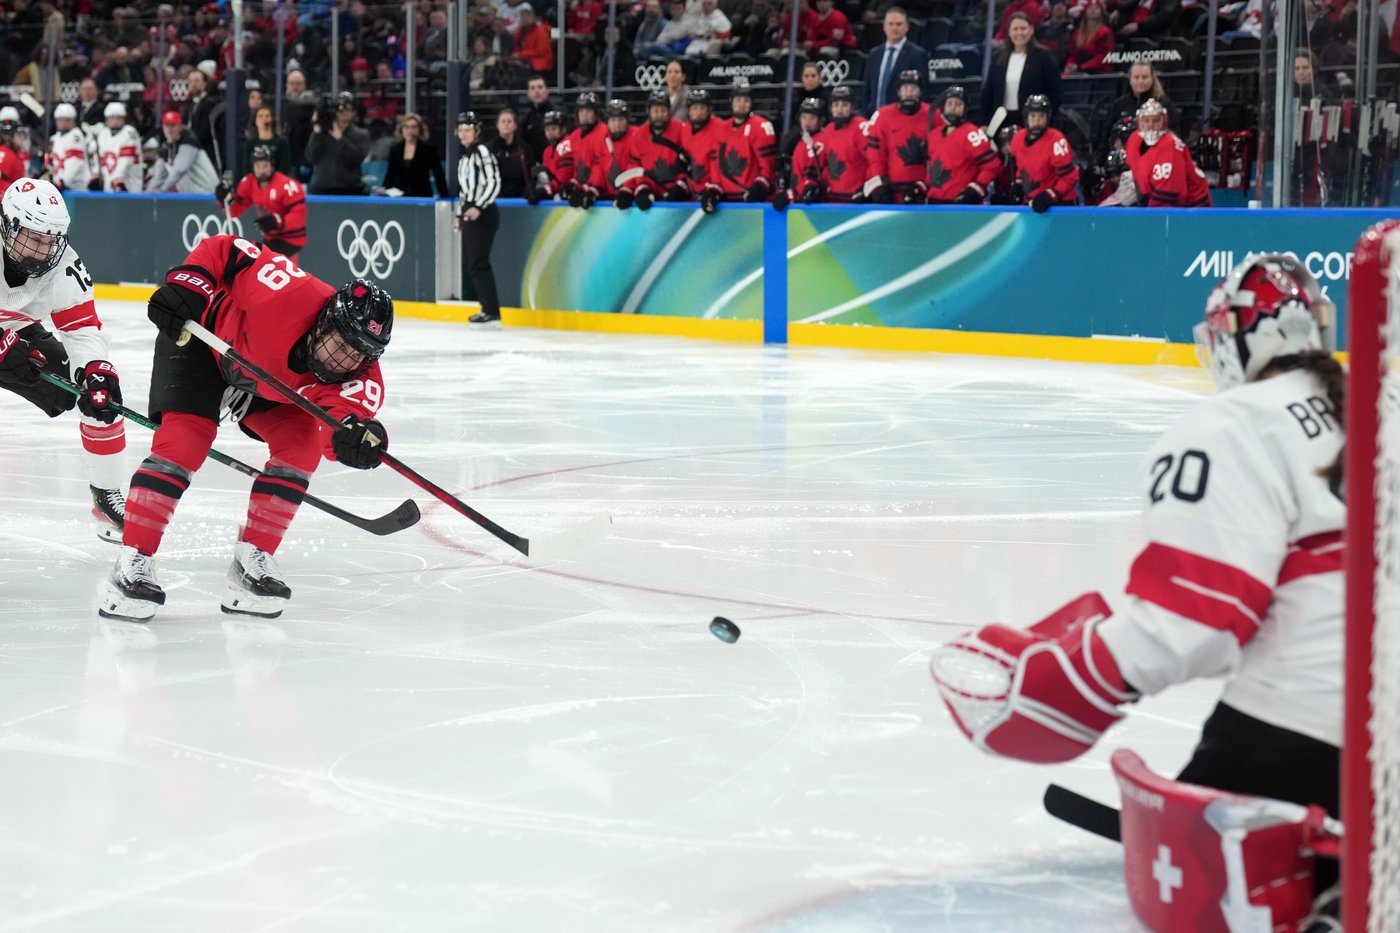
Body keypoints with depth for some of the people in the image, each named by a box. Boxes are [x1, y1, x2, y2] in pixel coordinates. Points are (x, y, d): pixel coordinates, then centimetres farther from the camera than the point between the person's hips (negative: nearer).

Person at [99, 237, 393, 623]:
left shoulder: (358, 374, -28)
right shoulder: (284, 294, -40)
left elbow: (339, 420, -45)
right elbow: (222, 250, -28)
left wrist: (355, 434, -67)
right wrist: (185, 285, -38)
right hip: (197, 339, -5)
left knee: (302, 440, -12)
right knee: (185, 438, -21)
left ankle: (253, 560, -3)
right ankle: (132, 565, -19)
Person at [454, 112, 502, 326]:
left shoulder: (482, 152, -9)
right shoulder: (463, 156, 18)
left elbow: (494, 182, -16)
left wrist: (478, 207, -23)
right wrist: (459, 215, 24)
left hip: (483, 214, -9)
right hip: (470, 214, 9)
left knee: (478, 262, -13)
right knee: (468, 264, 8)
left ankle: (492, 311, -11)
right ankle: (487, 307, 14)